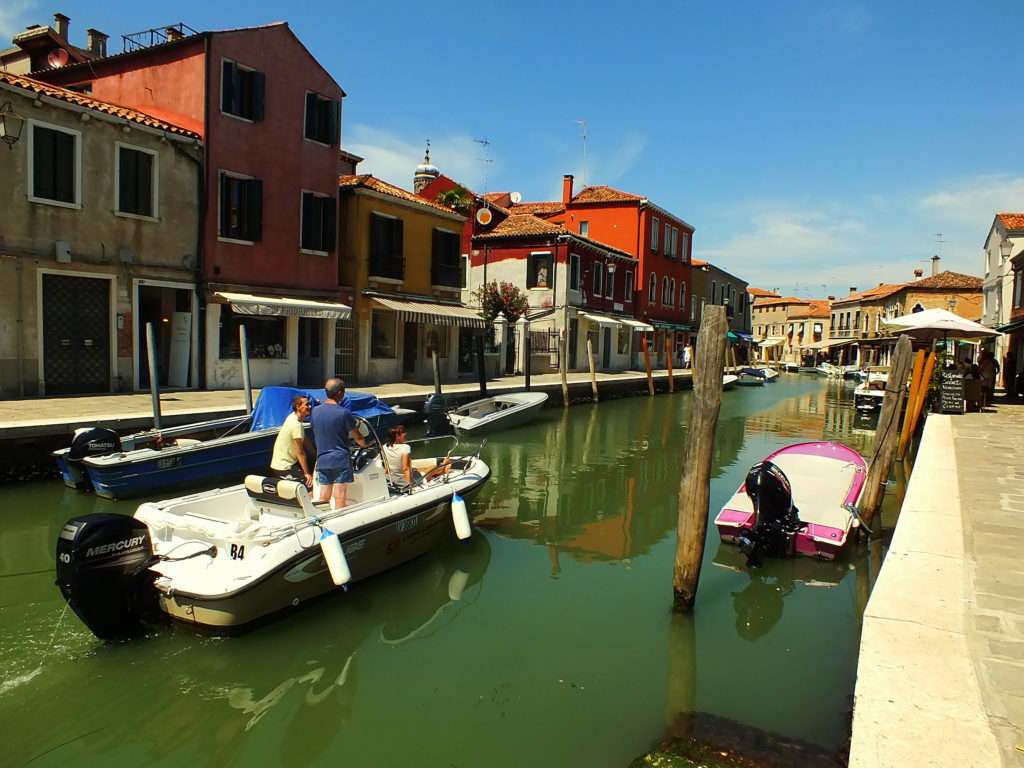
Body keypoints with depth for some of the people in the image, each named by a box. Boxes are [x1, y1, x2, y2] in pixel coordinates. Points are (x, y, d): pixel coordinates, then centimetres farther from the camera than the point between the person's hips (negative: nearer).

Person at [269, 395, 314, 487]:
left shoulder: (293, 417, 5)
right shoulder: (296, 425, -22)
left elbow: (305, 442, 12)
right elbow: (300, 453, -19)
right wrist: (307, 473, -14)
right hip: (284, 468, -10)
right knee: (311, 482, -14)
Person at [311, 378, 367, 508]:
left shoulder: (315, 411, 4)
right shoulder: (344, 413, -13)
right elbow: (357, 437, -3)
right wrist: (364, 444, 18)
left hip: (322, 460, 5)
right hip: (341, 460, -5)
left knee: (323, 498, 10)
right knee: (339, 498, 0)